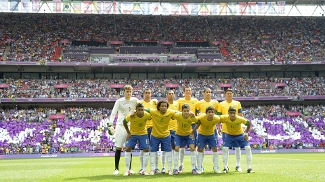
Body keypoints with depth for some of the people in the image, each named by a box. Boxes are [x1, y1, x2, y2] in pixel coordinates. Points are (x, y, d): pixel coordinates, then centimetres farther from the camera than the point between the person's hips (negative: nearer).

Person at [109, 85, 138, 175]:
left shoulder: (135, 100, 2)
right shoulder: (119, 101, -1)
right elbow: (113, 113, 0)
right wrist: (110, 124, -10)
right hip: (120, 126, -2)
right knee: (118, 148, -2)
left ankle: (129, 168, 13)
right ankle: (116, 168, 5)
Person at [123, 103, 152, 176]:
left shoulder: (147, 115, -25)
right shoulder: (131, 116, -27)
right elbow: (124, 122, -8)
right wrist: (128, 133, -9)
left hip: (143, 134, 1)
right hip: (132, 134, -1)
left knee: (146, 150, -8)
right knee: (127, 149, -12)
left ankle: (143, 170, 3)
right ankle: (127, 170, -3)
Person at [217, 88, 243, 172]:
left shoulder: (237, 103, 7)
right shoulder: (221, 104, 5)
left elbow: (240, 115, 8)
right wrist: (219, 128, -1)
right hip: (225, 128, -1)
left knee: (237, 146, 3)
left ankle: (238, 165, 12)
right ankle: (226, 166, 11)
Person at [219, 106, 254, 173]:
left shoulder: (240, 119, -31)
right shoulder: (225, 118, -31)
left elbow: (248, 123, -15)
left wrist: (246, 133, -14)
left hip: (240, 134, 0)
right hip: (229, 135, 0)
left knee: (248, 148, -12)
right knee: (225, 148, -16)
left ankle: (249, 168, -1)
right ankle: (225, 168, 0)